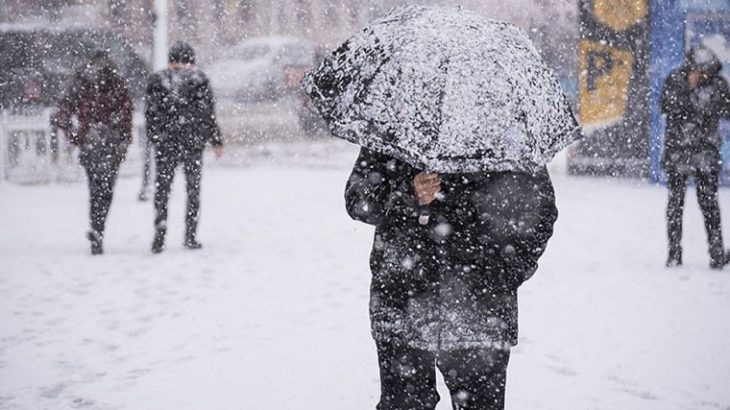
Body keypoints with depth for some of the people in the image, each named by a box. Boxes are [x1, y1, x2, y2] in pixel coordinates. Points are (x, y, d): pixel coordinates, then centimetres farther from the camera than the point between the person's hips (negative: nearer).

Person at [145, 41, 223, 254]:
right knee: (193, 189, 10)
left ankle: (159, 236, -5)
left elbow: (150, 113, 3)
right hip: (193, 141, -1)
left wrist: (155, 137, 14)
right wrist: (216, 140, 4)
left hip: (165, 143, 1)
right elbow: (208, 113, -2)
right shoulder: (198, 79, -2)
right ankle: (190, 236, 8)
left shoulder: (157, 80, 3)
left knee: (162, 188, 6)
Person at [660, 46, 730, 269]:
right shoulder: (675, 80, -3)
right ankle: (674, 252, 10)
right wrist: (687, 88, -21)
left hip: (706, 150, 0)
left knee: (708, 200, -4)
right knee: (676, 201, 4)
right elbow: (667, 108, -13)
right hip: (678, 149, 0)